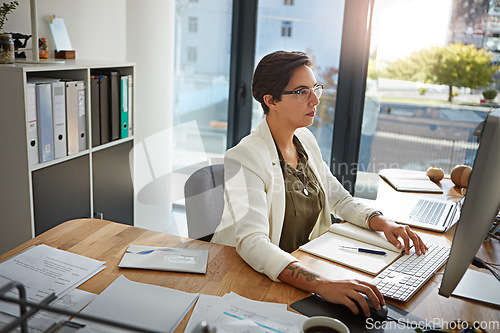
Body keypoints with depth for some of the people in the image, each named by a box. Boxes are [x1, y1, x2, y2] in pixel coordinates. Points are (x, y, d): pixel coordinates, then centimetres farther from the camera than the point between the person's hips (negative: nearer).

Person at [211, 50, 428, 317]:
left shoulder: (306, 140, 4)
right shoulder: (245, 158, -21)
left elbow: (338, 199, 14)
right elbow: (251, 242, -33)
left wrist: (383, 223, -4)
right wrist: (321, 284, -46)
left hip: (304, 263, 7)